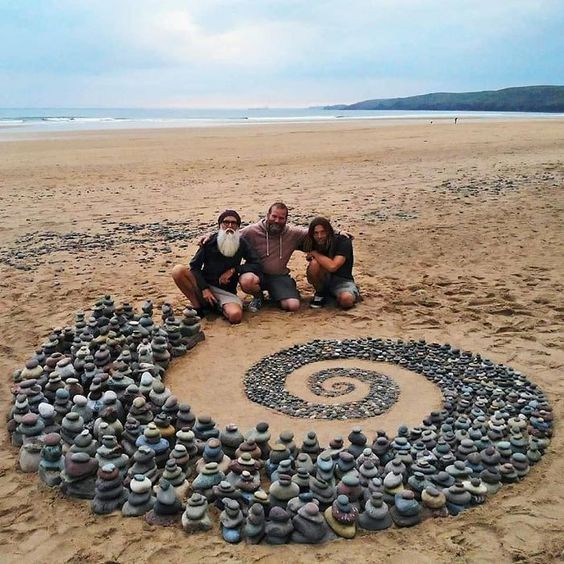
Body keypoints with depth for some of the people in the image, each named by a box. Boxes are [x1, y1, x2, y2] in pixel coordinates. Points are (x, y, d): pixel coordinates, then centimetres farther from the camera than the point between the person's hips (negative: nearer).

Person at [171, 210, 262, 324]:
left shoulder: (242, 244, 0)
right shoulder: (210, 242, -2)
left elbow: (257, 265, -3)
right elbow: (194, 267, -3)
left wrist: (233, 270, -12)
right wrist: (204, 289, -15)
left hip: (227, 292, -1)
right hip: (205, 286, 1)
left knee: (235, 316, -34)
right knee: (178, 270, -25)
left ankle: (218, 307, 1)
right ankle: (198, 307, -10)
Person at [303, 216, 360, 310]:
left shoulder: (343, 242, -20)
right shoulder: (314, 244, -4)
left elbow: (332, 266, -33)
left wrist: (315, 253, -22)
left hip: (342, 280, -4)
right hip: (324, 279, 4)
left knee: (346, 299, -37)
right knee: (314, 263, -29)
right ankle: (321, 293, -4)